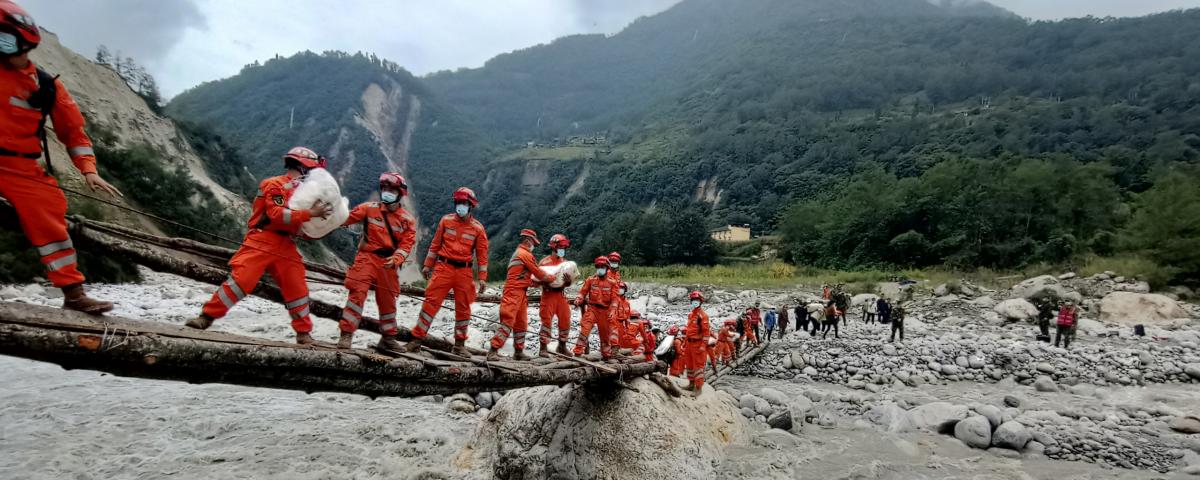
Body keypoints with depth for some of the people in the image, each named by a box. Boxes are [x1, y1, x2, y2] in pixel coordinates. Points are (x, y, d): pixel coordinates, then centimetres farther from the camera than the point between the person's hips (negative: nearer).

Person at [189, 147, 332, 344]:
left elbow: (304, 230, 19)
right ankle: (207, 316, 1)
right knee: (240, 279, -13)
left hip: (285, 246, 6)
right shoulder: (275, 184, -5)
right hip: (262, 241, -6)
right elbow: (277, 214, -21)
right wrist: (310, 213, -25)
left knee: (297, 289, 4)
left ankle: (304, 333, 13)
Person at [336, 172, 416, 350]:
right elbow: (345, 218, -4)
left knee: (388, 300, 12)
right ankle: (346, 334, -8)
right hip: (367, 257, -2)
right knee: (357, 293, -15)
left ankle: (388, 337, 27)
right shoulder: (369, 208, 2)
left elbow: (407, 244, -4)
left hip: (388, 263, 2)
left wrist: (396, 259, -21)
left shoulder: (407, 219, 3)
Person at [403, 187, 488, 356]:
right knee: (431, 301, -6)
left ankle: (459, 345, 17)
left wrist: (482, 278, -2)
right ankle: (417, 339, 0)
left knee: (463, 307, 6)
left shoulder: (478, 228, 1)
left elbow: (482, 254, 2)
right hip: (444, 267, 0)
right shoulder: (446, 220, 5)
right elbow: (435, 244, 10)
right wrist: (427, 265, 8)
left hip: (464, 271, 0)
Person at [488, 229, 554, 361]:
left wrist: (539, 281, 16)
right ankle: (493, 351, -18)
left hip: (520, 293, 10)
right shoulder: (525, 254, -9)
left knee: (521, 323, 12)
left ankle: (518, 352, 18)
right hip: (514, 292, -10)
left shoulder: (517, 253, 23)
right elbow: (539, 273, -4)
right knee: (508, 321, -16)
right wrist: (552, 277, 12)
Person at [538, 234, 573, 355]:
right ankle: (543, 347, 0)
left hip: (561, 295, 5)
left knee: (565, 321, 7)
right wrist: (546, 282, -22)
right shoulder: (545, 261, -4)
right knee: (547, 321, -6)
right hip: (548, 294, -5)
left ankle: (562, 347, 21)